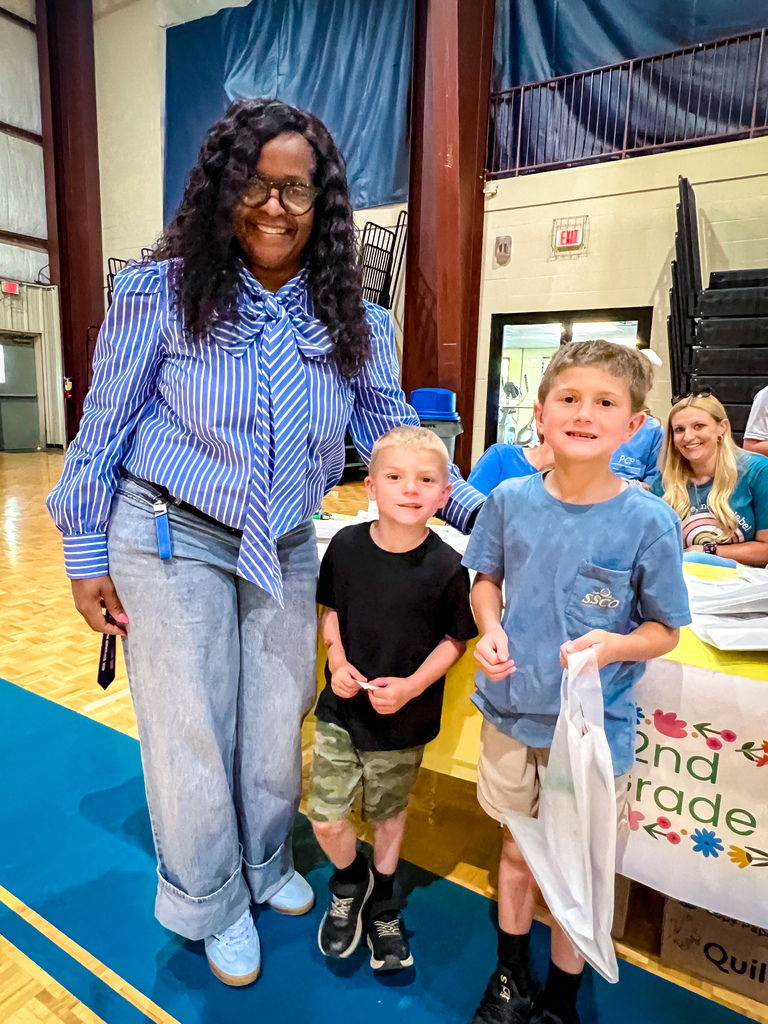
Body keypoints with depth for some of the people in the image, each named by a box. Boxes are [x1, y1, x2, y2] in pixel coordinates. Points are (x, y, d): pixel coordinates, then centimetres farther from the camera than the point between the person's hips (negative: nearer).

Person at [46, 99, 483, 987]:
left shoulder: (352, 320, 0)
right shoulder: (162, 291, -9)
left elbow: (396, 436, 5)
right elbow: (103, 427, -4)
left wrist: (479, 514, -2)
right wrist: (87, 555, -3)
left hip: (285, 548, 4)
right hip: (172, 542, -3)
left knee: (277, 721, 18)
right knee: (192, 731, 11)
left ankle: (265, 866, 48)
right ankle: (212, 904, 39)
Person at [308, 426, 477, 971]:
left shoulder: (446, 567, -17)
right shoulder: (347, 545, -11)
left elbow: (455, 639, -6)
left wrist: (412, 685, -19)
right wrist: (337, 661, -12)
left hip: (404, 720, -1)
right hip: (342, 709, 1)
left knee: (389, 815, 20)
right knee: (326, 820, 3)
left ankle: (381, 904, 50)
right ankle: (351, 881, 39)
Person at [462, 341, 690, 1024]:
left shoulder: (649, 521, -16)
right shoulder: (510, 501, -9)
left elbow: (665, 629, -6)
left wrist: (615, 645, -26)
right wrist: (491, 631, -12)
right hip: (512, 712, 2)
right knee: (517, 850, 23)